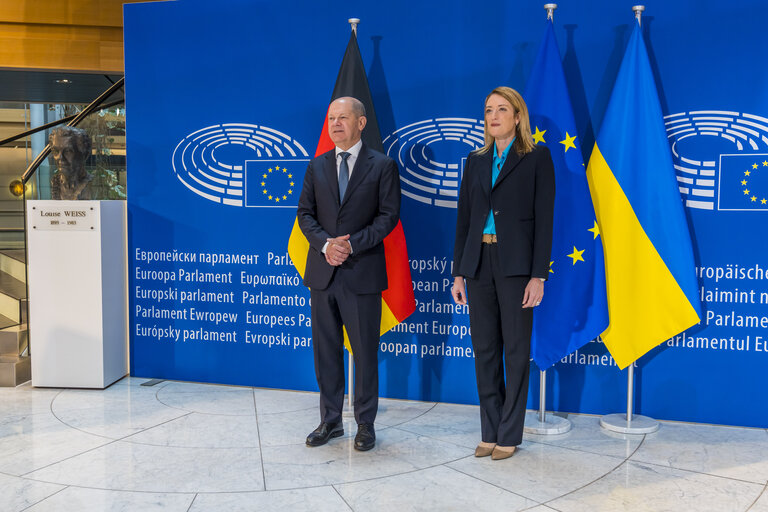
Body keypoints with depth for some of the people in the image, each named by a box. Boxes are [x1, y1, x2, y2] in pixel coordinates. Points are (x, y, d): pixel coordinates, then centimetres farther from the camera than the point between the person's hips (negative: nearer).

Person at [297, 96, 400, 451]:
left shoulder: (382, 166, 1)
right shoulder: (317, 166, 12)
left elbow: (389, 215, -5)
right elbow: (305, 213, 8)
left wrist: (353, 244, -16)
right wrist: (325, 244, -11)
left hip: (362, 272, -4)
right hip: (322, 271, 4)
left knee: (365, 351, 3)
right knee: (325, 350, 10)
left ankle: (365, 424, 17)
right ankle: (330, 421, 23)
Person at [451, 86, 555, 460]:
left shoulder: (536, 157, 0)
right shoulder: (475, 161, 13)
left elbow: (544, 218, -6)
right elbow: (463, 219, 12)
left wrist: (538, 275, -12)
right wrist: (458, 273, 7)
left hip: (516, 264, -5)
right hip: (479, 264, 5)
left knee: (516, 350, 2)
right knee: (484, 349, 8)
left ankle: (509, 435, 13)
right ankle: (490, 433, 19)